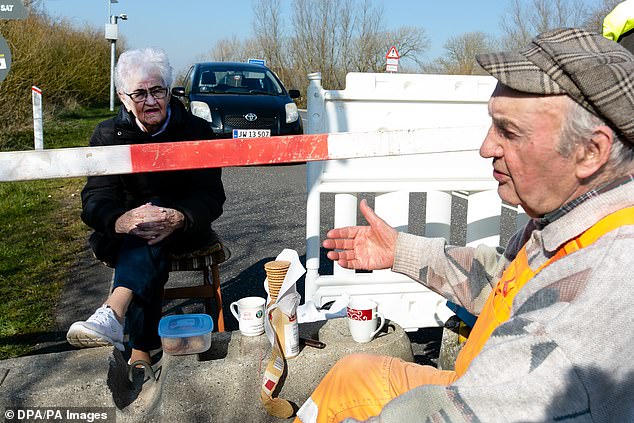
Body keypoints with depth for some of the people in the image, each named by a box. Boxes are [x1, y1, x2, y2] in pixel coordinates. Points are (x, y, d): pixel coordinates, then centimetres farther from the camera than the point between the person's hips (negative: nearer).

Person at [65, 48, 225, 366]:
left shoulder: (196, 130, -4)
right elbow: (96, 199, -13)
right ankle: (142, 350, -35)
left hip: (184, 228, -1)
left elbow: (211, 197, -12)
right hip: (124, 235, 1)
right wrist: (121, 220, -39)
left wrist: (178, 218, -37)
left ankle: (112, 314, -52)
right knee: (150, 258, -34)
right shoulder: (108, 135, -1)